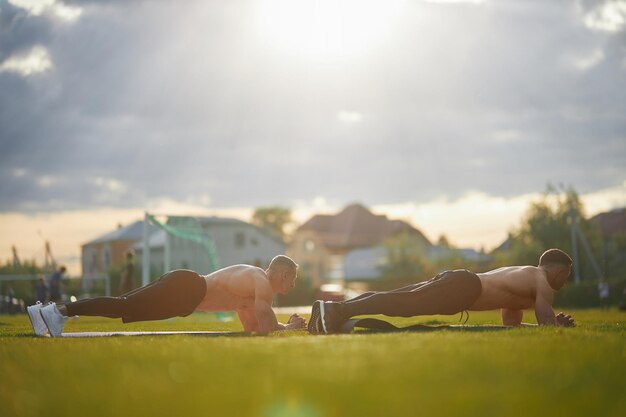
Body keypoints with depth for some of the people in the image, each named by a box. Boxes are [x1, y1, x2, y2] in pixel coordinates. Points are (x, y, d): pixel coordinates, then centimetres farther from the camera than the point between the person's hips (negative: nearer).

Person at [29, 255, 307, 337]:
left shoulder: (252, 278, 25)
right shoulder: (264, 284, -4)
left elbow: (250, 326, 30)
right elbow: (265, 328, -14)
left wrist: (286, 324, 25)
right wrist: (290, 328, 3)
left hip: (183, 285, 9)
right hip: (185, 290, -9)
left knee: (122, 308, 4)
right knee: (123, 308, -18)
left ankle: (61, 310, 0)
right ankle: (61, 311, -25)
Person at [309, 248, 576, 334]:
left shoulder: (522, 276, 36)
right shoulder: (543, 282, 8)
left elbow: (510, 323, 41)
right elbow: (546, 323, -3)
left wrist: (554, 322, 40)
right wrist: (561, 325, 19)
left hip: (455, 282, 9)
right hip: (463, 288, -9)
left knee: (393, 299, -3)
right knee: (402, 304, -25)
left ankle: (329, 308, -15)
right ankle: (338, 310, -42)